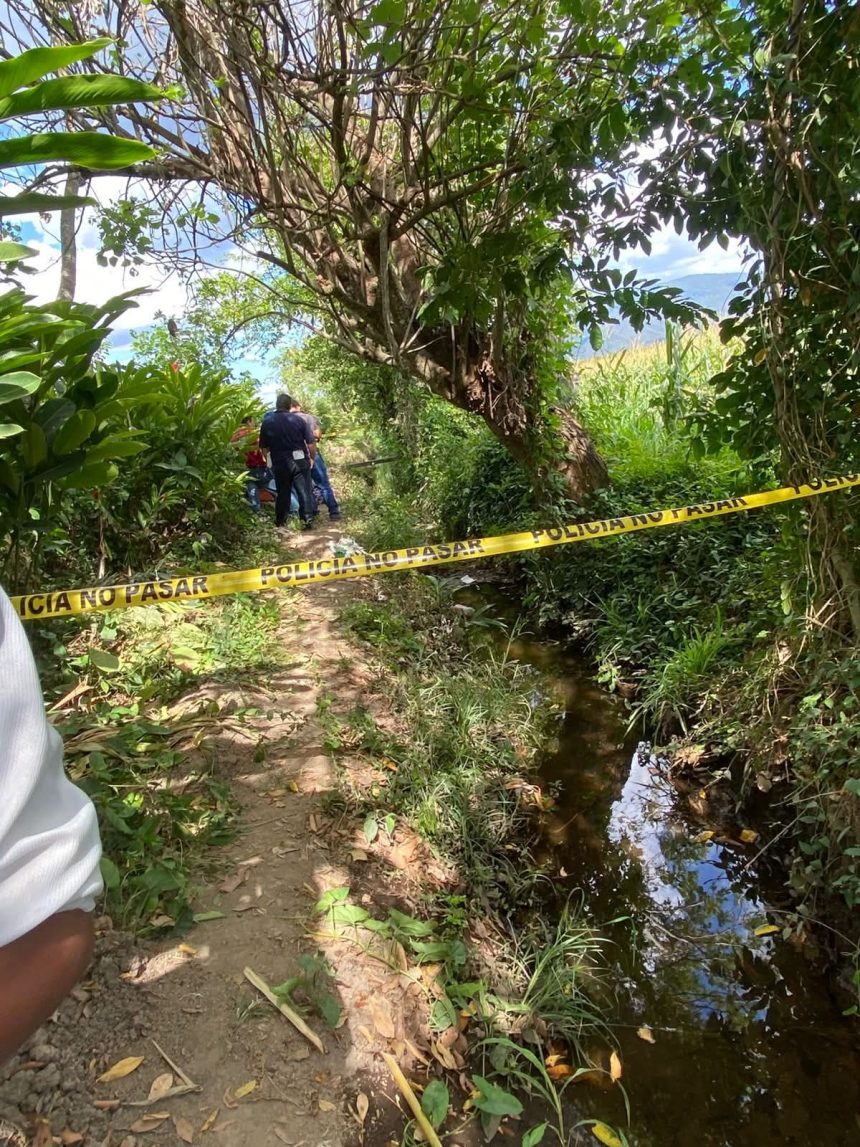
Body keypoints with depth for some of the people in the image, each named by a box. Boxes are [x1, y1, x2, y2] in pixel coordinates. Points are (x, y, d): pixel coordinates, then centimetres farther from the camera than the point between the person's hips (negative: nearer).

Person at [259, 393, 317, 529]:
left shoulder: (267, 422, -1)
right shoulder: (298, 420, -3)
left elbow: (264, 447, 3)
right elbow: (311, 443, -4)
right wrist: (312, 458, 9)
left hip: (280, 463, 1)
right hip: (300, 461, -1)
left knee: (283, 492, 12)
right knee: (304, 491, 4)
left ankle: (280, 521, 20)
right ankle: (308, 520, 1)